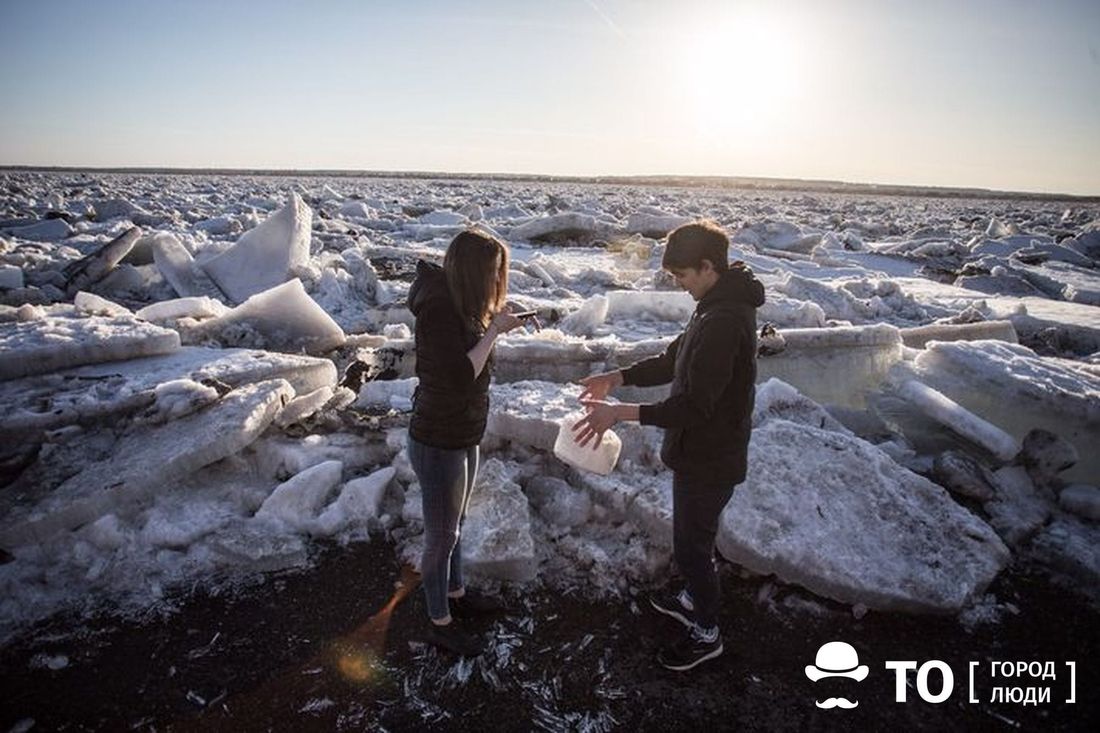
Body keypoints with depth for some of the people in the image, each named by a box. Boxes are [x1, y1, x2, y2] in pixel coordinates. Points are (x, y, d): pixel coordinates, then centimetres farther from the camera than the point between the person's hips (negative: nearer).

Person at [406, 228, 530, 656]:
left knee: (454, 525, 26)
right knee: (441, 536, 8)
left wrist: (493, 323, -2)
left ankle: (455, 595, 47)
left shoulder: (458, 304, 3)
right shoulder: (438, 310, -25)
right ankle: (439, 624, 29)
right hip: (438, 444, -9)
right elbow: (461, 377, -30)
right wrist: (493, 332, -25)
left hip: (463, 436, 9)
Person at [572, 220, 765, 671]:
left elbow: (694, 405, -32)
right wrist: (617, 378, 3)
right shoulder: (718, 306, 5)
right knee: (694, 536, 26)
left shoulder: (723, 322, -29)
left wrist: (621, 413, -31)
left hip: (710, 458, -10)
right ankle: (694, 600, 49)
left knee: (691, 545, 8)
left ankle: (705, 633, 30)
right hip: (703, 450, 10)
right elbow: (675, 359, 12)